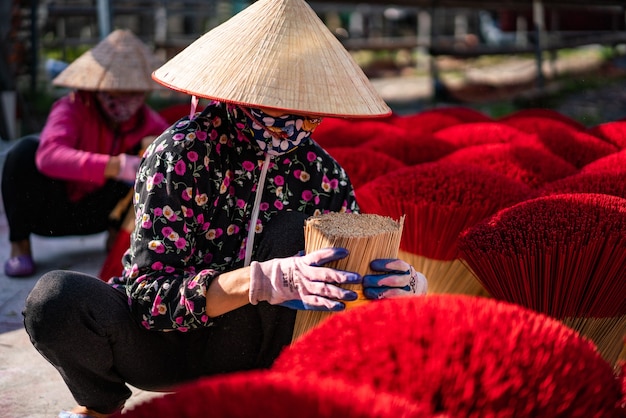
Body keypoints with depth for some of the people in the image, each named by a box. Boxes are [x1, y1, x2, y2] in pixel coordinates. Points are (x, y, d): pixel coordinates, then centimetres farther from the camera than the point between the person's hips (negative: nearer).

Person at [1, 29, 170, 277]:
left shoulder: (145, 119, -12)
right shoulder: (72, 110, -26)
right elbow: (49, 155, -48)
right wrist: (115, 166, -63)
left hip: (94, 214, 3)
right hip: (50, 209, -3)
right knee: (28, 149, -34)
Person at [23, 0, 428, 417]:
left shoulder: (321, 173, -9)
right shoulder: (183, 154, -20)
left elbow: (354, 274, -4)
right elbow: (149, 294, -27)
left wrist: (401, 284, -30)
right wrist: (261, 282, -44)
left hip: (236, 352, 2)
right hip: (161, 337, -2)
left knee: (290, 232, -23)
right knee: (57, 298, -32)